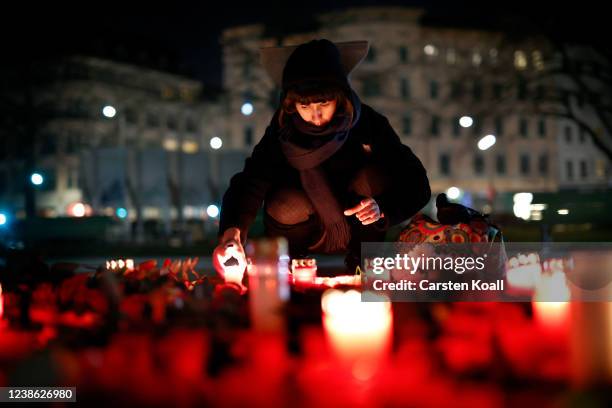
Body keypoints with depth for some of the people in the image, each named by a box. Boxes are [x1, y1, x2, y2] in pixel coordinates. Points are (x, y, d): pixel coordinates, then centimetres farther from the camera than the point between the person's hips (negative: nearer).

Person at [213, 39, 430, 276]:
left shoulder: (368, 123, -18)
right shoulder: (281, 131, -15)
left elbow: (417, 184, -20)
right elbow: (250, 183, -28)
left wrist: (382, 208, -40)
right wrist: (232, 231, -48)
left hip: (360, 228, 0)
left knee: (373, 177, -26)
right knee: (287, 205, -31)